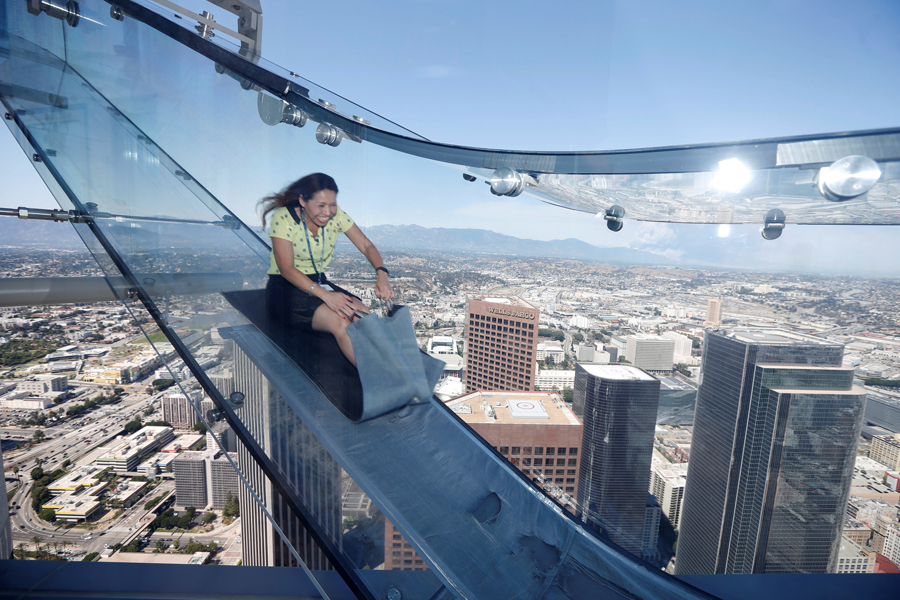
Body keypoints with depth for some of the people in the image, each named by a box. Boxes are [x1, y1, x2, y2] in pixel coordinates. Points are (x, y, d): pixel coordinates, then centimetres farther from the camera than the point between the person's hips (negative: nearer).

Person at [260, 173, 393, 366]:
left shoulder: (336, 216, -3)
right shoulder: (283, 218, -16)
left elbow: (366, 246, -3)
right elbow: (286, 268, -20)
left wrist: (382, 273, -25)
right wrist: (325, 294, -34)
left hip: (320, 283, 5)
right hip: (286, 287, -5)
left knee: (366, 317, -25)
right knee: (340, 322, -33)